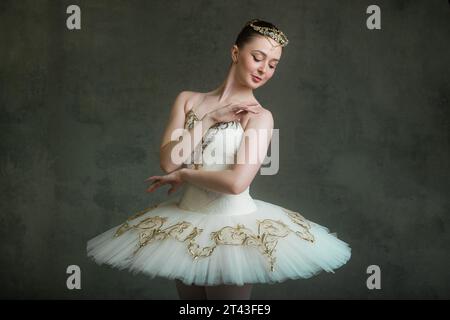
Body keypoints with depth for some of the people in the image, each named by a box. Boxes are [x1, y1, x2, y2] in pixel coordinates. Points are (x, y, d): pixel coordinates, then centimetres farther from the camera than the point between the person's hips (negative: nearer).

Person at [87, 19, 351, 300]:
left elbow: (236, 182, -22)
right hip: (185, 223, 4)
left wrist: (183, 175, -10)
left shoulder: (260, 116, -10)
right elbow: (168, 162, -8)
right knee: (190, 301, 19)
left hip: (233, 225, -4)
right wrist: (210, 119, -13)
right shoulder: (188, 100, 3)